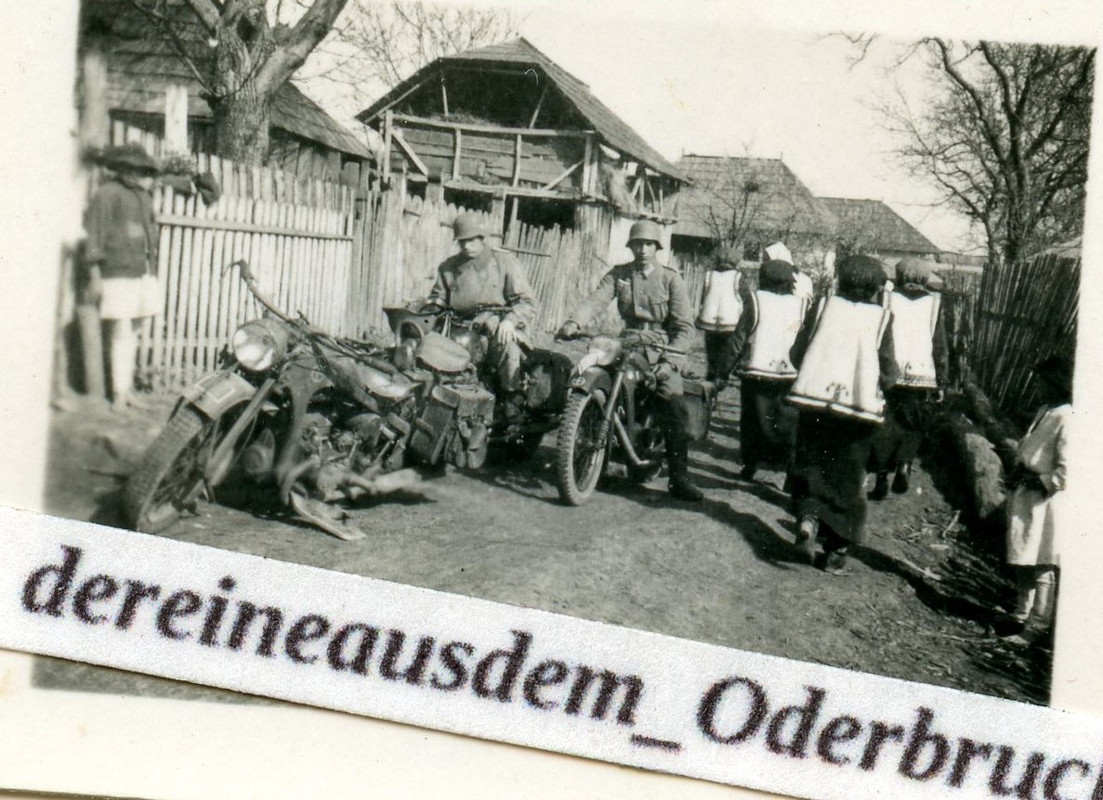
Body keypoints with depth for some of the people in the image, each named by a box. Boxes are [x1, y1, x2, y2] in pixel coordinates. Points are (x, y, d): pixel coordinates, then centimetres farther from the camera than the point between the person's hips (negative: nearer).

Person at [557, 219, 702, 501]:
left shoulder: (670, 278, 2)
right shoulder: (618, 274, 10)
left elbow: (684, 326, -4)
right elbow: (596, 300, -7)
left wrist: (669, 360, -19)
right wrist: (574, 322, -28)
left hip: (662, 351, -3)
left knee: (676, 406, -18)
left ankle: (679, 478, -14)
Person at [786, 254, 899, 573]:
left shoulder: (822, 308, -2)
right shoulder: (881, 319, -5)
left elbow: (796, 355, 1)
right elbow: (888, 375, -5)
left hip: (814, 403, 1)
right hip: (858, 412, -1)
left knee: (809, 469, 17)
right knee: (848, 479, 10)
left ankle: (809, 516, -9)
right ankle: (836, 551, 12)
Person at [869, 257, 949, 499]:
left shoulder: (888, 299, 2)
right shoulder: (934, 303, 4)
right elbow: (941, 348, 5)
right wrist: (942, 383, 11)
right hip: (923, 379, 0)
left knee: (885, 428, 7)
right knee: (913, 429, 16)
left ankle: (881, 478, 4)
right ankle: (904, 464, -3)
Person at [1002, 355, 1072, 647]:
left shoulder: (1067, 421, -19)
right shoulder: (1044, 412, 9)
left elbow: (1066, 473, -22)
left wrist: (1036, 481, -15)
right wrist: (1017, 471, 4)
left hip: (1045, 501, -9)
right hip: (1025, 497, 10)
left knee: (1041, 567, -1)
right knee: (1021, 562, 20)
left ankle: (1036, 627, 8)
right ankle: (1021, 615, 34)